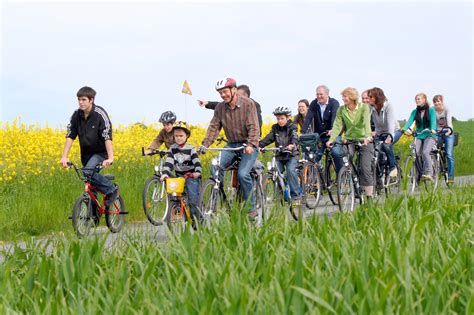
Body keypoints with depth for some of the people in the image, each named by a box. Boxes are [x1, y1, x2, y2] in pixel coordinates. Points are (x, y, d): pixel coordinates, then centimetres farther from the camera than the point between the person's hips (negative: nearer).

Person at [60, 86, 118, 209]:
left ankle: (112, 190, -11)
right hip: (86, 153, 5)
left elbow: (107, 138, -28)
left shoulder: (100, 114, -20)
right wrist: (64, 157, -19)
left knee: (89, 172, -29)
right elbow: (70, 136, -7)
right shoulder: (76, 115, -5)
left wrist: (110, 158, -40)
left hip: (100, 152, -5)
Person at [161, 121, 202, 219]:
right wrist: (165, 173, -21)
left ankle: (195, 219, -8)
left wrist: (197, 172, -37)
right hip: (179, 177, 4)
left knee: (193, 198, -14)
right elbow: (168, 162, -4)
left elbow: (196, 162, -17)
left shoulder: (190, 149, -6)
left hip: (191, 177, -4)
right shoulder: (173, 148, 4)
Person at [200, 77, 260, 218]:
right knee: (215, 168, -19)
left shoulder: (248, 104, -12)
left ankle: (251, 208, -9)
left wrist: (251, 145, -33)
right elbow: (214, 127, 0)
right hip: (232, 145, 5)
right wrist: (205, 144, -15)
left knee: (242, 173, -24)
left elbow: (253, 127, -18)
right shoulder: (220, 108, 3)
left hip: (248, 145, -5)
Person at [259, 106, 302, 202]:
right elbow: (269, 138, -4)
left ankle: (296, 194, -18)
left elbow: (295, 137, -22)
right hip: (279, 155, 4)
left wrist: (292, 145, -45)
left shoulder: (292, 127, -4)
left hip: (291, 155, -4)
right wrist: (259, 145, -22)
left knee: (290, 170, -25)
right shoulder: (275, 128, 8)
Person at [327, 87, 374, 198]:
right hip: (349, 140, 3)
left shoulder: (364, 107, -9)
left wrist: (367, 137, -39)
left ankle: (369, 196, 0)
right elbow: (337, 125, -8)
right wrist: (331, 139, -23)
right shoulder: (341, 110, 0)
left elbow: (366, 123, -22)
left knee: (365, 169, -8)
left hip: (364, 141, -3)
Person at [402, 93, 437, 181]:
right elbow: (410, 121, -5)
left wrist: (433, 129, -37)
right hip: (419, 136, 4)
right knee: (416, 153, -15)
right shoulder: (415, 112, 9)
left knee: (425, 152, -27)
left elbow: (433, 120, -16)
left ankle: (429, 173, -29)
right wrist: (406, 129, -26)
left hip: (429, 135, -4)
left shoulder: (431, 110, -1)